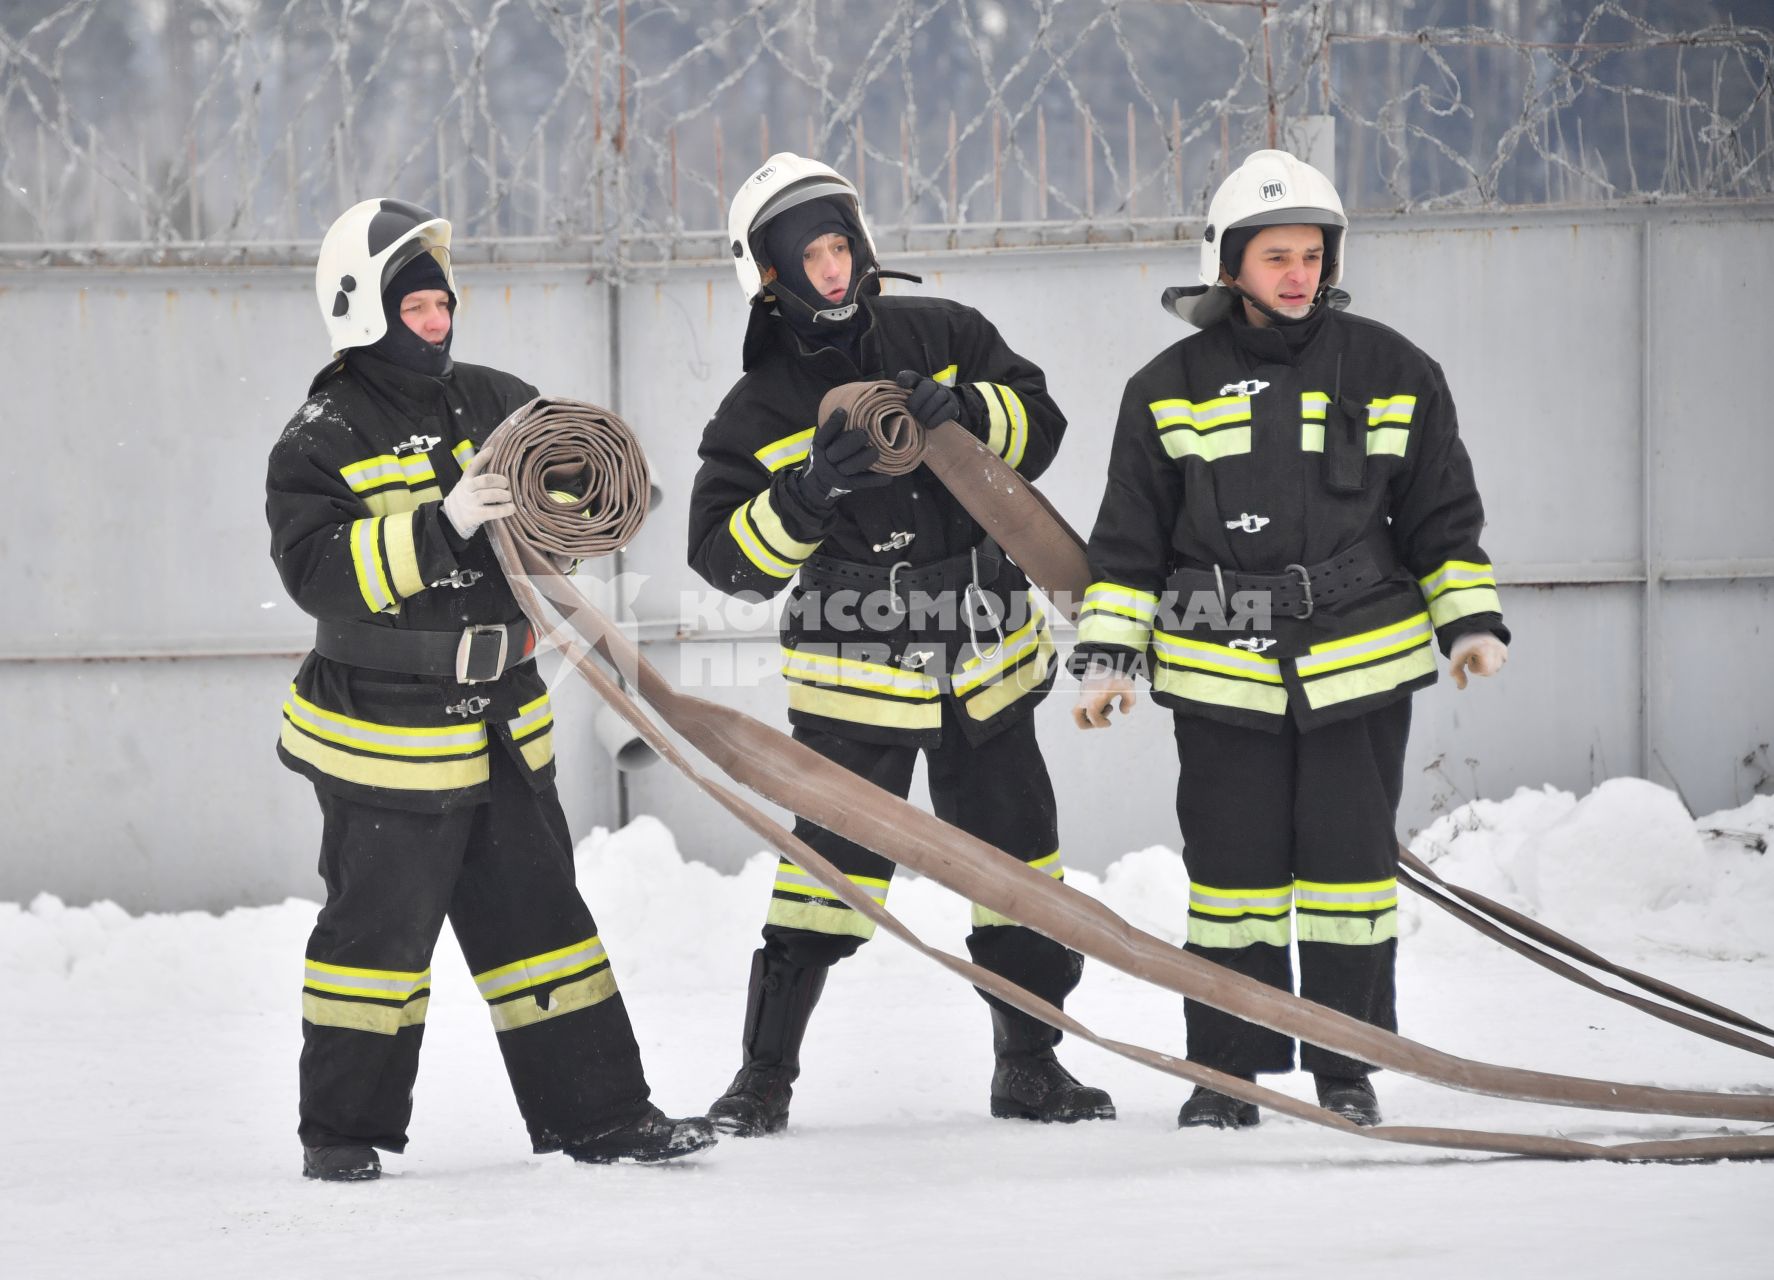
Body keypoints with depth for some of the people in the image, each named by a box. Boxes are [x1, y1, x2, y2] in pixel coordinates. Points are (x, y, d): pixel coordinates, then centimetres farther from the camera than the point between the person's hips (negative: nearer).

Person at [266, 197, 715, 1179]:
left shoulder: (492, 405, 8)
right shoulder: (321, 443, -9)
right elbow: (320, 570, -22)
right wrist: (439, 528, -32)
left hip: (502, 721, 6)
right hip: (385, 734, -6)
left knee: (539, 913, 10)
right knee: (381, 927, -1)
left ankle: (596, 1111, 15)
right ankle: (342, 1131, 12)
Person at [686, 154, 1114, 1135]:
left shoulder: (939, 337, 2)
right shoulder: (758, 412, -4)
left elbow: (1038, 424, 0)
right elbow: (729, 557, -10)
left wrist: (959, 411, -20)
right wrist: (813, 491, -26)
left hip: (986, 665, 3)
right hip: (856, 680, -3)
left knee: (1020, 871, 7)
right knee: (831, 872, -10)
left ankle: (1028, 1065, 22)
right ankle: (764, 1075, 2)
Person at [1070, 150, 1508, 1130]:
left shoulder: (1388, 373, 4)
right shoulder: (1172, 388, 3)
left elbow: (1443, 514, 11)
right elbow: (1129, 535, 7)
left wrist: (1470, 619, 3)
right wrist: (1107, 653, 2)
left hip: (1359, 666, 0)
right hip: (1219, 673, 0)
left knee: (1349, 863, 1)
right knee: (1232, 869, 1)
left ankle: (1347, 1070, 14)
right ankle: (1228, 1072, 12)